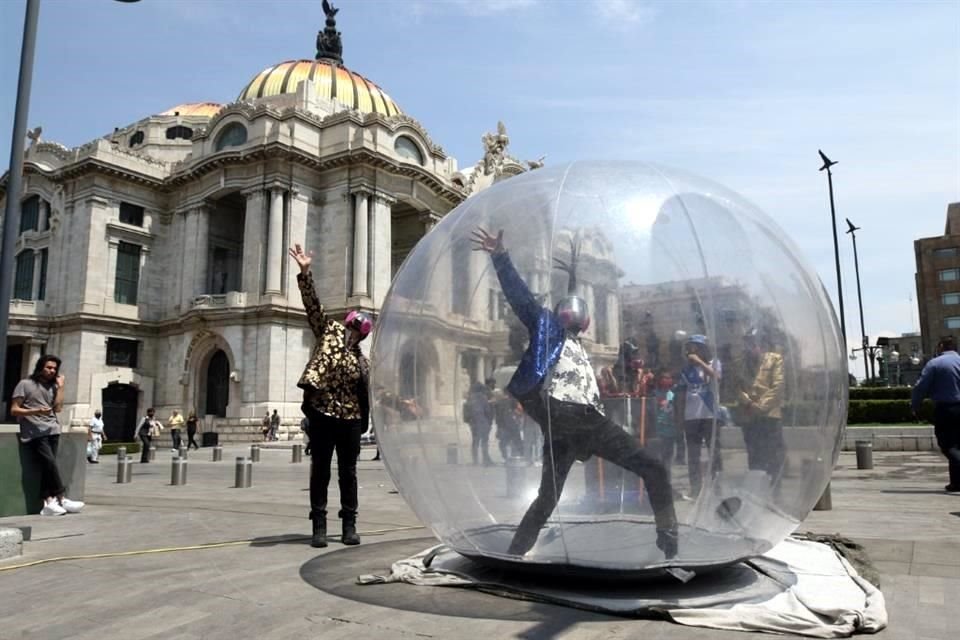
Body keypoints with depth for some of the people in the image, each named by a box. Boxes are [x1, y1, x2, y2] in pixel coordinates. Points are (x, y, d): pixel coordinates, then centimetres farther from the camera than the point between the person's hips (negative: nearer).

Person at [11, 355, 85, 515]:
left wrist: (60, 387, 5)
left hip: (52, 431, 5)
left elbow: (58, 408, 6)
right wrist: (36, 411, -15)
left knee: (47, 466, -4)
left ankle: (48, 503, -10)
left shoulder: (53, 386, 18)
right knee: (50, 464, -15)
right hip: (35, 433, -4)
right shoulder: (25, 384, 4)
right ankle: (62, 499, -9)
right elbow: (14, 410, 0)